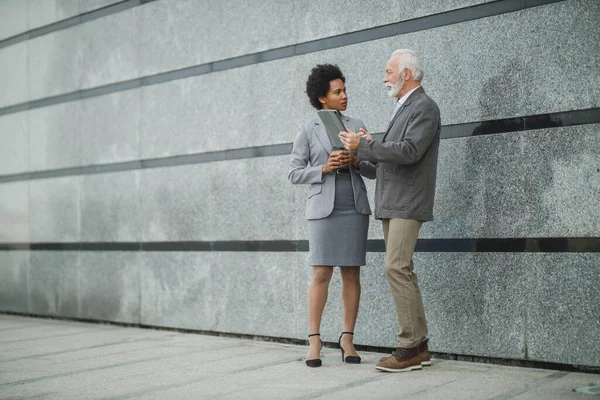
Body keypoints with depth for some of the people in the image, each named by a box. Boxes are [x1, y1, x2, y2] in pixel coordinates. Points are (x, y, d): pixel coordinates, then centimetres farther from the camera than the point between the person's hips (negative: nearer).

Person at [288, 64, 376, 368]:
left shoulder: (356, 125, 11)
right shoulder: (308, 130, 4)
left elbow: (373, 171, 11)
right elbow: (294, 174, 2)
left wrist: (356, 162, -10)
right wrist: (325, 168, -13)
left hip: (355, 209, 3)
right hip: (323, 209, -3)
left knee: (351, 274, 3)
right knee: (321, 274, -6)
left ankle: (347, 339, 12)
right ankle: (314, 340, 3)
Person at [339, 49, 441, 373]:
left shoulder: (424, 107, -9)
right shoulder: (403, 109, 21)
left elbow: (409, 151, -23)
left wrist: (363, 145, -17)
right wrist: (370, 148, 1)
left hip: (407, 203, -10)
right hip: (391, 203, 10)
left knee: (397, 269, -14)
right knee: (401, 271, 8)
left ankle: (410, 348, -9)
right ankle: (418, 346, 13)